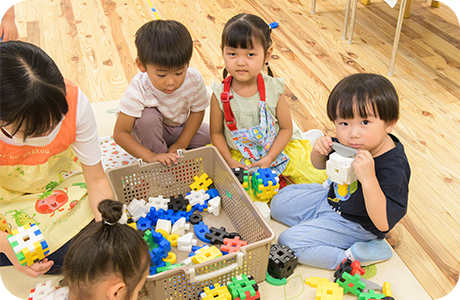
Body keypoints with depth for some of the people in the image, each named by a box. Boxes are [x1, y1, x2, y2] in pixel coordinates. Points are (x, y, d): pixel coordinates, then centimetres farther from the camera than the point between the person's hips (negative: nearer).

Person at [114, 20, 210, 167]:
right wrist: (149, 156, -40)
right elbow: (120, 133, -30)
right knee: (148, 115, -34)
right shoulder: (138, 91, -35)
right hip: (151, 130, -3)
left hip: (181, 126, 4)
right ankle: (158, 157, -10)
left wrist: (181, 144, -14)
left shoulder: (194, 79, -27)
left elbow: (197, 111, -8)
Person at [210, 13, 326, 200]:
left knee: (316, 178, -7)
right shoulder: (220, 94, -15)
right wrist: (229, 161, -16)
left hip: (276, 149, 0)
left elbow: (286, 128, -7)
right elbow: (216, 133, -4)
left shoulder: (273, 89, -15)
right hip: (239, 155, 0)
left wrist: (269, 159, -17)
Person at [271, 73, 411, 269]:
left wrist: (368, 178, -48)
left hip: (353, 223, -8)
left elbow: (384, 223, -37)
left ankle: (351, 257, -8)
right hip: (332, 198, 8)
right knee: (279, 202, 14)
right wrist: (319, 151, -20)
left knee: (289, 242, -15)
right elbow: (320, 165, 6)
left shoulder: (393, 167, -35)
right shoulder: (347, 143, -15)